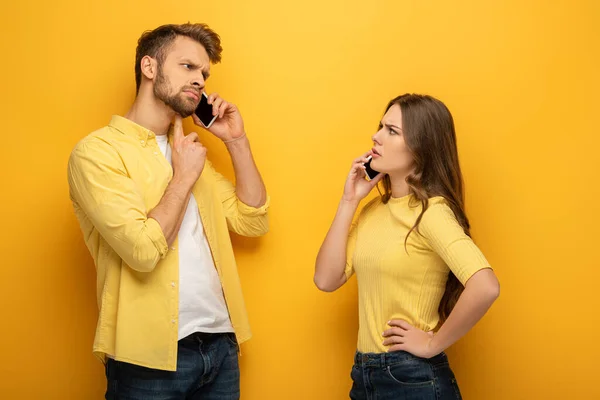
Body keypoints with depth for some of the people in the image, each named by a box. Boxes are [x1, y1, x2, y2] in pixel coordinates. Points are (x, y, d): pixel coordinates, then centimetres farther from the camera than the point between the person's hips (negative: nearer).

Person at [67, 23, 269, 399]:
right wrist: (184, 177, -10)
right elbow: (144, 250, -22)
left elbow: (253, 222, 8)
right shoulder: (97, 151, -10)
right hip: (151, 357, -6)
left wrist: (237, 141, 2)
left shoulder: (187, 149, 14)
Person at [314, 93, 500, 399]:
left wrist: (433, 344, -19)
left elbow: (485, 287, -31)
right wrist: (349, 201, -4)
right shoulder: (374, 210, 7)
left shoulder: (430, 211, -16)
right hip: (364, 374, 7)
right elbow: (326, 279, -1)